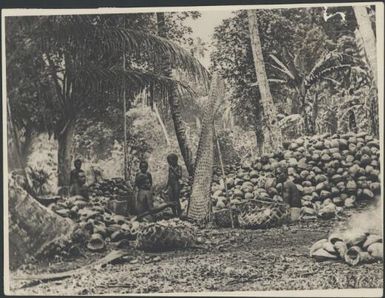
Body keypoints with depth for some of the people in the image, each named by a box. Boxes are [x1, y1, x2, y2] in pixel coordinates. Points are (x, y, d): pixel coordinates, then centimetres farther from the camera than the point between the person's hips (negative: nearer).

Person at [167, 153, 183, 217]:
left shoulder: (178, 167, -2)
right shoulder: (170, 167, 16)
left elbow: (180, 176, -13)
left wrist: (173, 170, -16)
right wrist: (167, 187, 23)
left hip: (176, 184, -6)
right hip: (170, 185, 6)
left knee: (176, 200, -11)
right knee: (171, 200, 2)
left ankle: (179, 215, -6)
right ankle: (174, 214, 9)